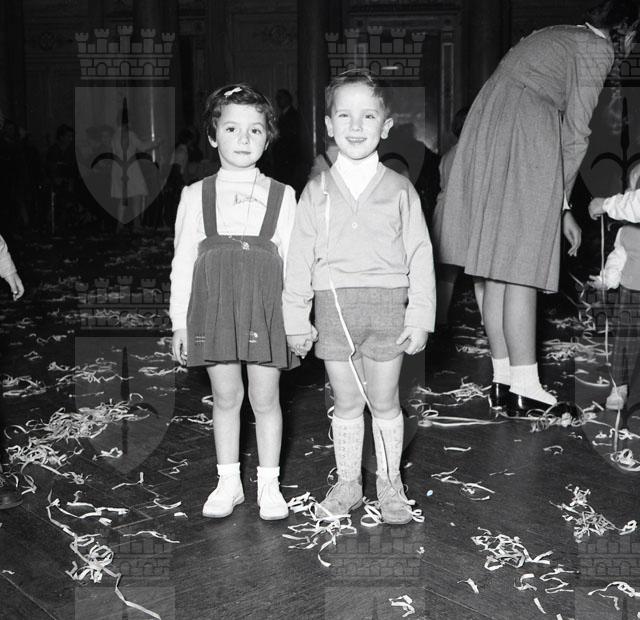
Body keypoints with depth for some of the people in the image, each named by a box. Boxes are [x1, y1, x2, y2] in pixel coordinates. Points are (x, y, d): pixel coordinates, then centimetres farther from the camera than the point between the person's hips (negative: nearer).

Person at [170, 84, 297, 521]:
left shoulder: (282, 196, 2)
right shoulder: (196, 196, 3)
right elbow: (183, 261, 4)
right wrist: (180, 321, 3)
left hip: (266, 310, -1)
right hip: (214, 307, 1)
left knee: (265, 399, 7)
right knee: (226, 397, 11)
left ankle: (269, 485, 23)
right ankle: (229, 483, 26)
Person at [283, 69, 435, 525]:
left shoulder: (400, 190, 1)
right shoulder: (317, 192, 4)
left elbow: (420, 256, 1)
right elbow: (300, 258, 5)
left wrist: (420, 318, -3)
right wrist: (296, 318, 2)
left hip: (386, 303, -1)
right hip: (333, 304, 1)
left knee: (384, 401, 9)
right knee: (347, 402, 11)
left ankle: (390, 482, 26)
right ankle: (348, 482, 26)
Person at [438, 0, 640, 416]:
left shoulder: (554, 37, 28)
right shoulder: (598, 49, 1)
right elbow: (576, 132, -5)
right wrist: (563, 203, 2)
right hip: (524, 136, -9)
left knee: (499, 269, 6)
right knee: (523, 268, -10)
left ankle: (504, 379, 10)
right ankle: (524, 389, -7)